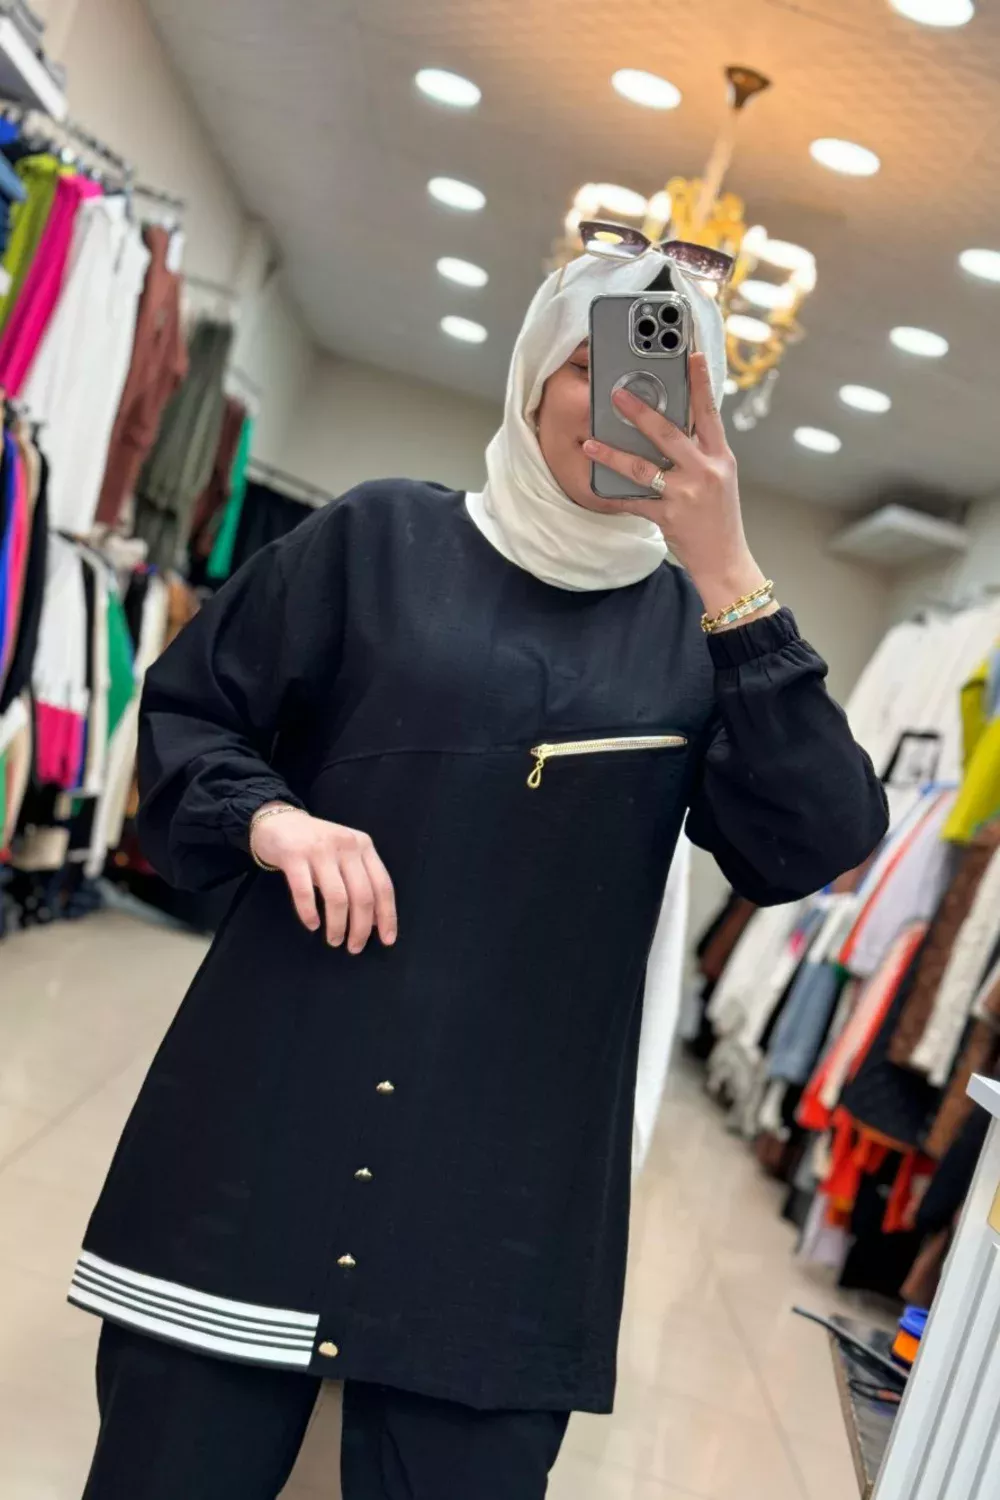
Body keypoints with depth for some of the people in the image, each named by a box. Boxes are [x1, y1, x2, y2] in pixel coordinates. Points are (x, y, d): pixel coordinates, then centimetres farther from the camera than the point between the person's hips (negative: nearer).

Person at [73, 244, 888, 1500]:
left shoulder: (696, 626, 6)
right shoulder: (383, 536, 5)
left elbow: (813, 849, -7)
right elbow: (183, 708, 9)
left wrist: (729, 574, -13)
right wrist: (265, 816, -12)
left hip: (515, 1174, 1)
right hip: (267, 1119, 0)